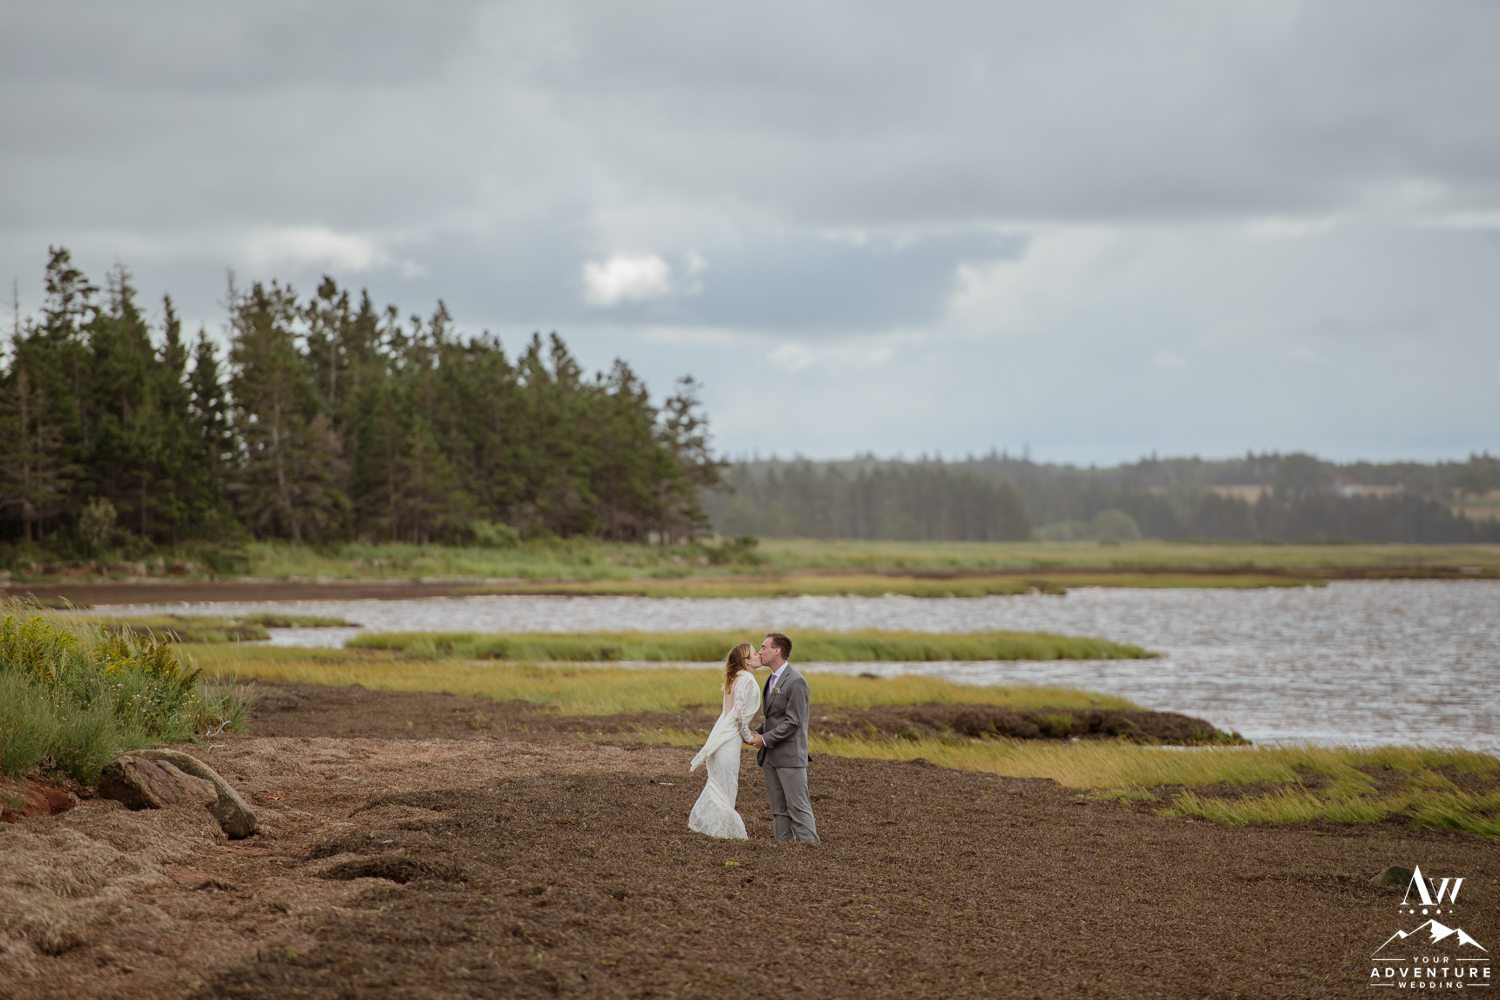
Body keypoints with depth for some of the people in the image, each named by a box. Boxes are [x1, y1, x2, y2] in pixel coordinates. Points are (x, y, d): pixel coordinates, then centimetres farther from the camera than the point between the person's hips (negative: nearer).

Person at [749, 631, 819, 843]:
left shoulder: (796, 682, -14)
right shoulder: (772, 679, 15)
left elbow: (793, 722, -18)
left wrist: (765, 739, -16)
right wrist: (757, 732, 5)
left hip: (789, 754, -9)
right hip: (770, 756, 9)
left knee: (798, 806, -8)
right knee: (779, 808, 10)